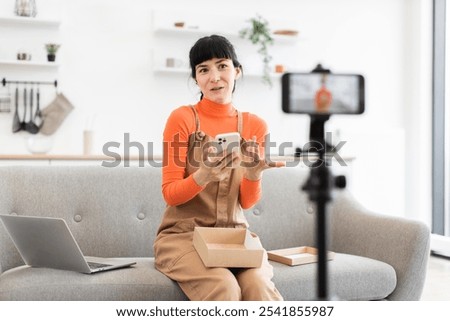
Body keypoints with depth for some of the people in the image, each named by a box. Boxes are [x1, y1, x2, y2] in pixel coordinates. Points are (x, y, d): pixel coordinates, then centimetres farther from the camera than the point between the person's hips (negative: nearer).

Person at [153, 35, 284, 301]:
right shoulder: (183, 118, -5)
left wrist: (254, 174, -17)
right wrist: (204, 176, -27)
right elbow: (170, 194, -7)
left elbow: (247, 203, 5)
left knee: (259, 286, -28)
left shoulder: (255, 126, 5)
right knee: (224, 288, -31)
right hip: (184, 235, -2)